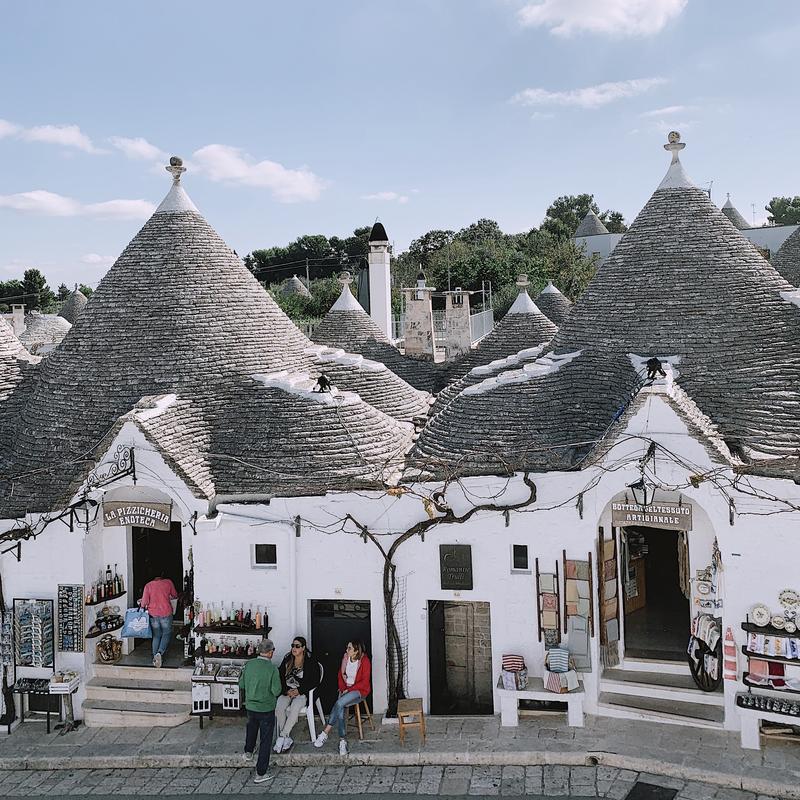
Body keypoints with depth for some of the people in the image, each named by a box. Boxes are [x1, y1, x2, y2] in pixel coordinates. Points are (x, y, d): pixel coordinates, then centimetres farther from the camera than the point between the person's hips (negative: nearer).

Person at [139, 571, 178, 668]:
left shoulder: (148, 585, -3)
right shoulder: (168, 582, -2)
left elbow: (144, 602, -7)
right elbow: (175, 596, 12)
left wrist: (142, 603, 16)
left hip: (153, 614, 1)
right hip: (166, 614, -1)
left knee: (156, 636, 16)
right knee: (166, 634, 13)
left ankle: (155, 657, 13)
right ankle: (160, 652, -10)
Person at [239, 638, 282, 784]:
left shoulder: (249, 664, -8)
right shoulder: (272, 668, -22)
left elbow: (241, 684, 3)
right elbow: (277, 691, -20)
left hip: (250, 705, 5)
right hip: (266, 709, -5)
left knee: (251, 727, 36)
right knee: (265, 740, 8)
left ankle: (248, 752, 53)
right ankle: (261, 773, 12)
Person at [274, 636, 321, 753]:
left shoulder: (311, 661, -3)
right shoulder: (287, 660, 9)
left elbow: (315, 681, -6)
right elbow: (280, 677, 7)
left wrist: (299, 691, -14)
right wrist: (287, 691, -10)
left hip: (303, 692, -4)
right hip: (287, 692, 4)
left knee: (295, 707, -35)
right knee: (279, 707, -27)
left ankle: (282, 737, -28)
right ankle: (287, 739, -22)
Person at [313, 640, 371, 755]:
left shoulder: (364, 661, -11)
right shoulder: (345, 658, 6)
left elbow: (364, 682, -11)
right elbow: (341, 674, 16)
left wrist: (349, 689, -15)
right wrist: (342, 688, -1)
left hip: (359, 690, -5)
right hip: (345, 689, 5)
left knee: (339, 703, -30)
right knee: (341, 710, -27)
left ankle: (325, 733, -20)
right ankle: (342, 741, -25)